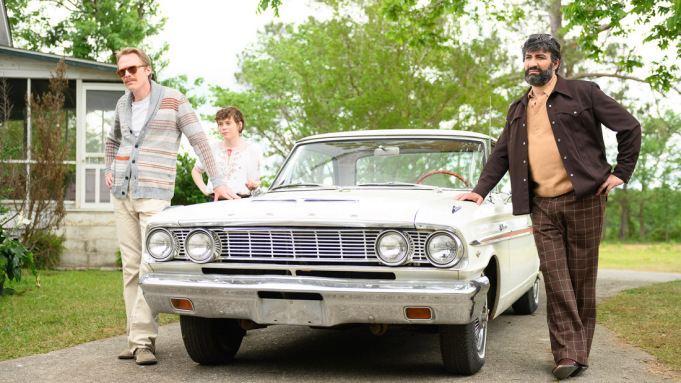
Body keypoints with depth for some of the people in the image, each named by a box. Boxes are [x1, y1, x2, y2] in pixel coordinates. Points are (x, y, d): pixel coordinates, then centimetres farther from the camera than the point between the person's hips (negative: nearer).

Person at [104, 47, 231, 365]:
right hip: (123, 195, 6)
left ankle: (142, 341, -13)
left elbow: (199, 140, -2)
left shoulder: (173, 100, -4)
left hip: (154, 195, -6)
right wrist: (108, 170, 15)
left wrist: (217, 181, -5)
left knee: (149, 268, -14)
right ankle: (136, 338, 10)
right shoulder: (123, 104, 12)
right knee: (131, 268, 6)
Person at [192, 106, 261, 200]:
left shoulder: (251, 149, 9)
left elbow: (255, 182, 13)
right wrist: (204, 189, 14)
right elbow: (195, 171, 29)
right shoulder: (213, 147, 15)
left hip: (240, 200, -1)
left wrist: (252, 185, -10)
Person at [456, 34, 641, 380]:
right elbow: (501, 156, 21)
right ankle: (567, 354, -2)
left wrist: (621, 172, -2)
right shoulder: (518, 110, 17)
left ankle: (580, 351, 13)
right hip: (543, 206, 3)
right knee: (556, 281, -4)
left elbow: (630, 128, 3)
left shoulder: (583, 93, 2)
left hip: (583, 199, -3)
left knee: (582, 280, 3)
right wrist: (480, 190, 12)